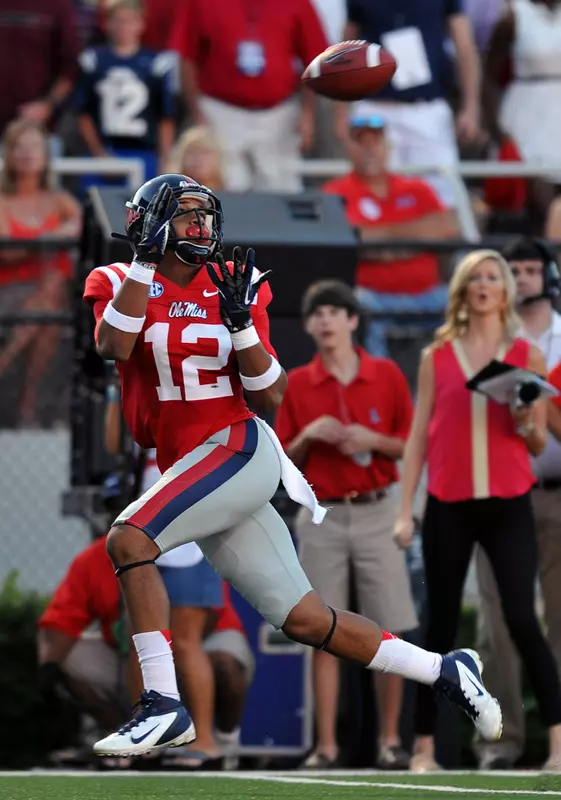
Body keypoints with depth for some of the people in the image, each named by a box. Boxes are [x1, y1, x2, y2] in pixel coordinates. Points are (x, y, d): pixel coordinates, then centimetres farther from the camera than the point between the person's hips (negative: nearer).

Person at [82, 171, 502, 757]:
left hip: (238, 448, -3)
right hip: (190, 467, 3)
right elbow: (114, 346, -18)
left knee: (128, 539, -25)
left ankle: (163, 705, -22)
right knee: (304, 620, 5)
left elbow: (270, 398, 1)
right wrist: (143, 261, -17)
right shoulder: (121, 284, 6)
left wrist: (241, 321, -12)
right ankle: (445, 671, 19)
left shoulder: (234, 287, 4)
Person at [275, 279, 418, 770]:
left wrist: (373, 440, -12)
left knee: (390, 631, -4)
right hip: (321, 517, 1)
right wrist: (308, 436, -10)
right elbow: (283, 462, 9)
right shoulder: (296, 385, 7)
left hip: (377, 512, -1)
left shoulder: (387, 376, 4)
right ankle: (326, 746, 0)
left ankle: (390, 739, 3)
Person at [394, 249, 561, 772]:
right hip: (448, 508, 1)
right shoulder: (437, 357, 8)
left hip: (508, 505, -1)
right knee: (440, 626, 5)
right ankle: (424, 746, 11)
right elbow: (418, 436, 9)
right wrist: (404, 510, 3)